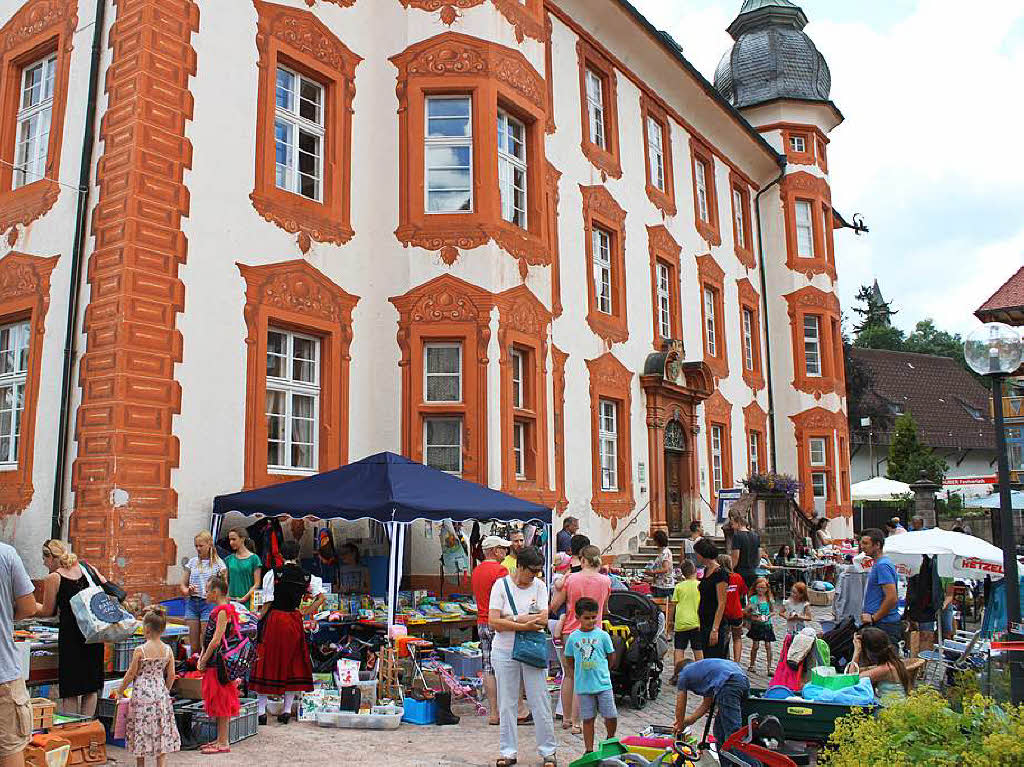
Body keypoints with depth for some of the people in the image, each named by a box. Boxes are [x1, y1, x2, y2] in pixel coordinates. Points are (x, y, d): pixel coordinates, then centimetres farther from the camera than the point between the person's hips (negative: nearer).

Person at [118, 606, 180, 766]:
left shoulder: (140, 650, -14)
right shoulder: (168, 650, -3)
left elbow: (130, 675, -7)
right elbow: (171, 676, 2)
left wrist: (119, 692, 8)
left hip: (142, 694, -3)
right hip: (161, 695, 3)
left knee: (141, 731, 11)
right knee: (161, 731, 10)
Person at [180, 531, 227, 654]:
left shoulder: (218, 563, 1)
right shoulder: (192, 562, 12)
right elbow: (183, 584, 15)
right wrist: (187, 591, -6)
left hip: (208, 603, -4)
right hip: (192, 603, 4)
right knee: (193, 646, 6)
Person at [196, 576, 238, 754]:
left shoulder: (223, 611, -17)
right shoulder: (216, 610, 13)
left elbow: (216, 641, -21)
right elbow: (208, 639, 16)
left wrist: (203, 661, -13)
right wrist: (202, 658, 7)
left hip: (219, 663, -9)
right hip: (214, 663, 9)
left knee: (221, 703, -3)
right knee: (218, 704, 15)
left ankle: (223, 743, 3)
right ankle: (220, 740, 23)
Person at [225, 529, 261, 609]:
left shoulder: (254, 558, 0)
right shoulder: (229, 559, 12)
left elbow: (256, 584, -2)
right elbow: (226, 582, 13)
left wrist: (246, 597, -13)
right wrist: (227, 597, -4)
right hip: (231, 601, 3)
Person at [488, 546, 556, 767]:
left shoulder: (539, 586, 0)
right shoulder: (501, 585, -5)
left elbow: (543, 620, -10)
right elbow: (493, 622, -13)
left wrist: (511, 619, -14)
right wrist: (524, 625, -19)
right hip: (505, 651, -1)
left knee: (540, 703, 5)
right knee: (507, 704, 7)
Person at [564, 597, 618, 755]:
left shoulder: (602, 635, -3)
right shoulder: (573, 637, 0)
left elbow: (612, 657, 7)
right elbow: (569, 660, 11)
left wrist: (602, 670, 7)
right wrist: (581, 671, 5)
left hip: (603, 683, -1)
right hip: (583, 686, 1)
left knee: (611, 716, 0)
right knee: (588, 719, 8)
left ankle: (610, 740, 27)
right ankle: (589, 750, 18)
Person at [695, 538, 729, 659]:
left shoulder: (720, 573, -15)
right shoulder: (706, 570, 12)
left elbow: (721, 604, -18)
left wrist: (715, 630, -21)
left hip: (715, 623, -9)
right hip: (704, 622, 9)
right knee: (707, 658, 12)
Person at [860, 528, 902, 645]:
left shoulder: (882, 565, -15)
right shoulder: (877, 564, 18)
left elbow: (892, 598, -23)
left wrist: (873, 618, -16)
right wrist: (867, 615, 19)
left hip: (884, 626, -10)